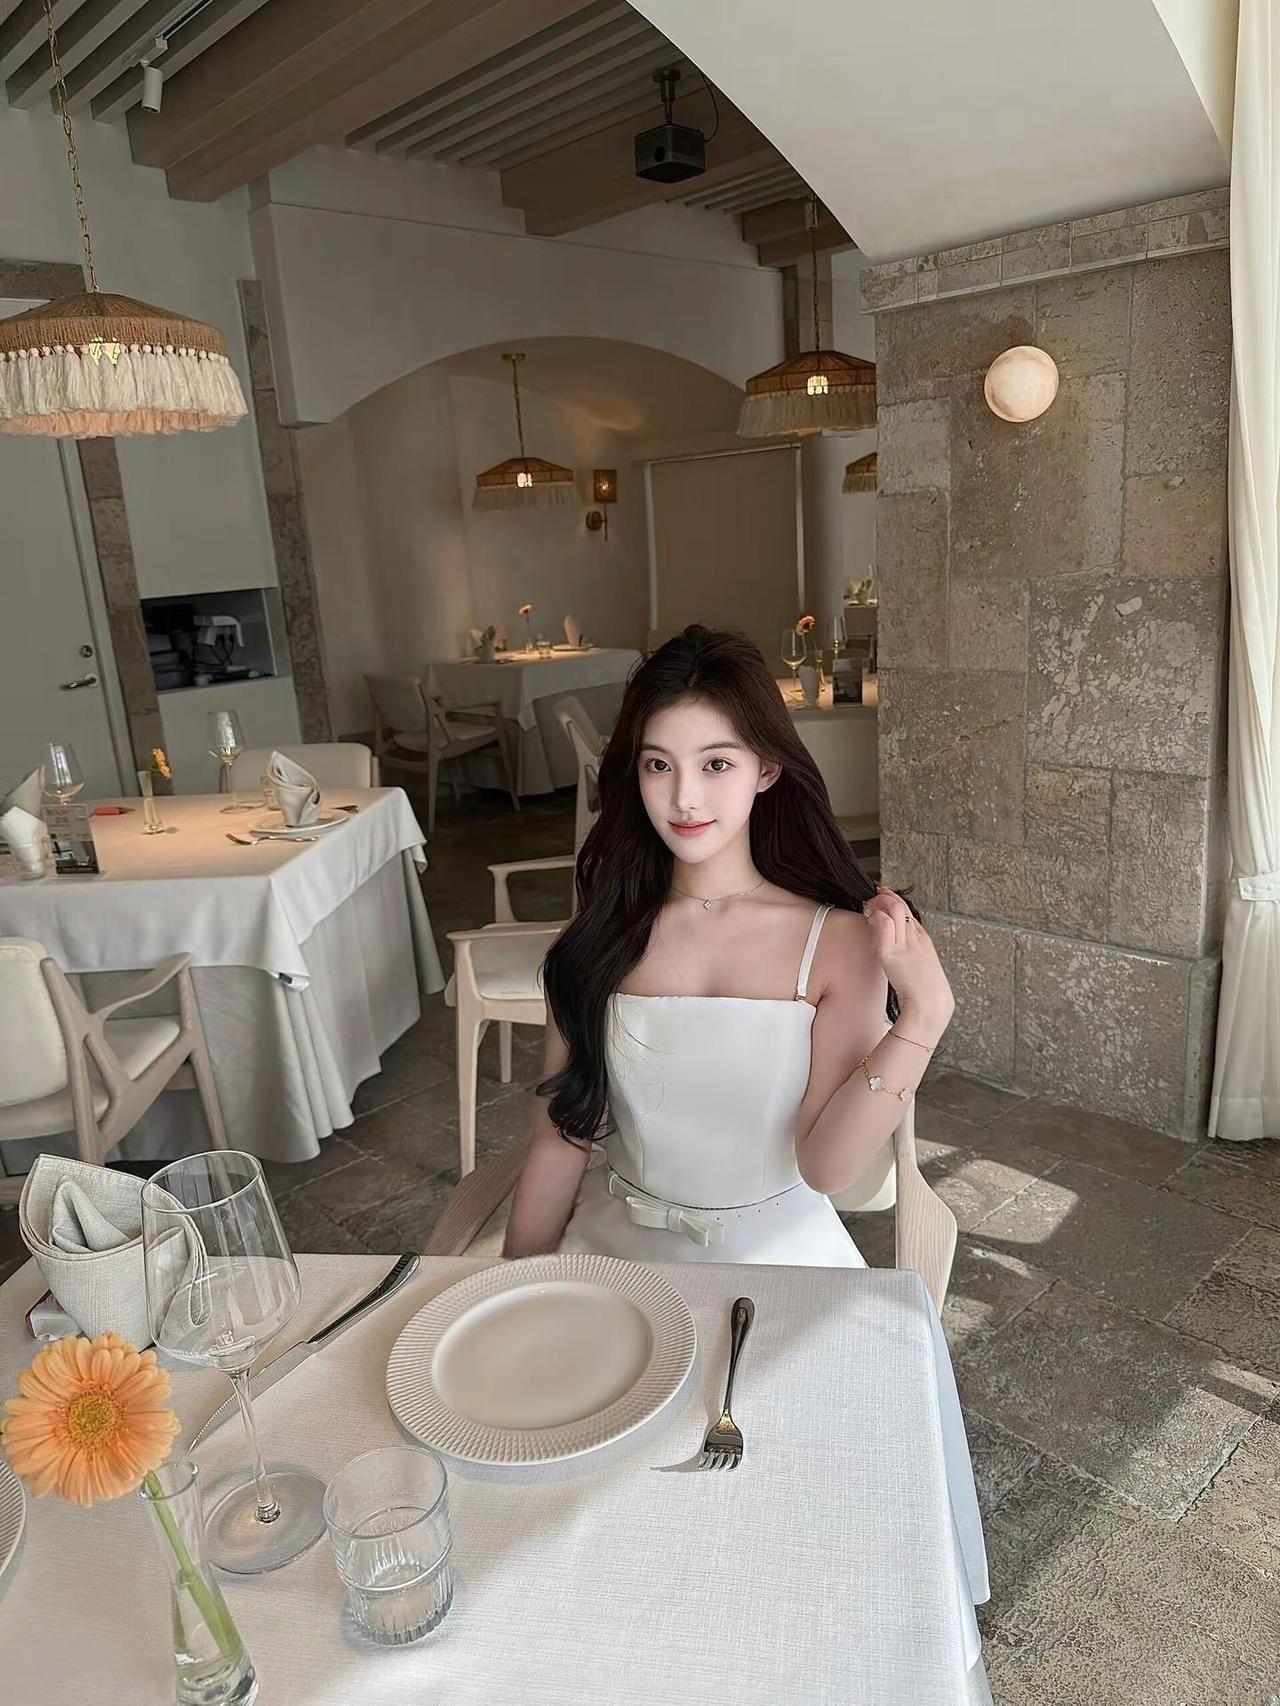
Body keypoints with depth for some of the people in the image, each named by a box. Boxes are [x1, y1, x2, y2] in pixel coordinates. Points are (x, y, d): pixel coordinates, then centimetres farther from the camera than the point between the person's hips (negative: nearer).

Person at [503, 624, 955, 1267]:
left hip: (776, 1250, -1)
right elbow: (561, 1140, 1)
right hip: (613, 1243, 2)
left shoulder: (840, 940, -10)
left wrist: (922, 1016, -23)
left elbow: (826, 1166, -13)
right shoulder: (597, 938, -4)